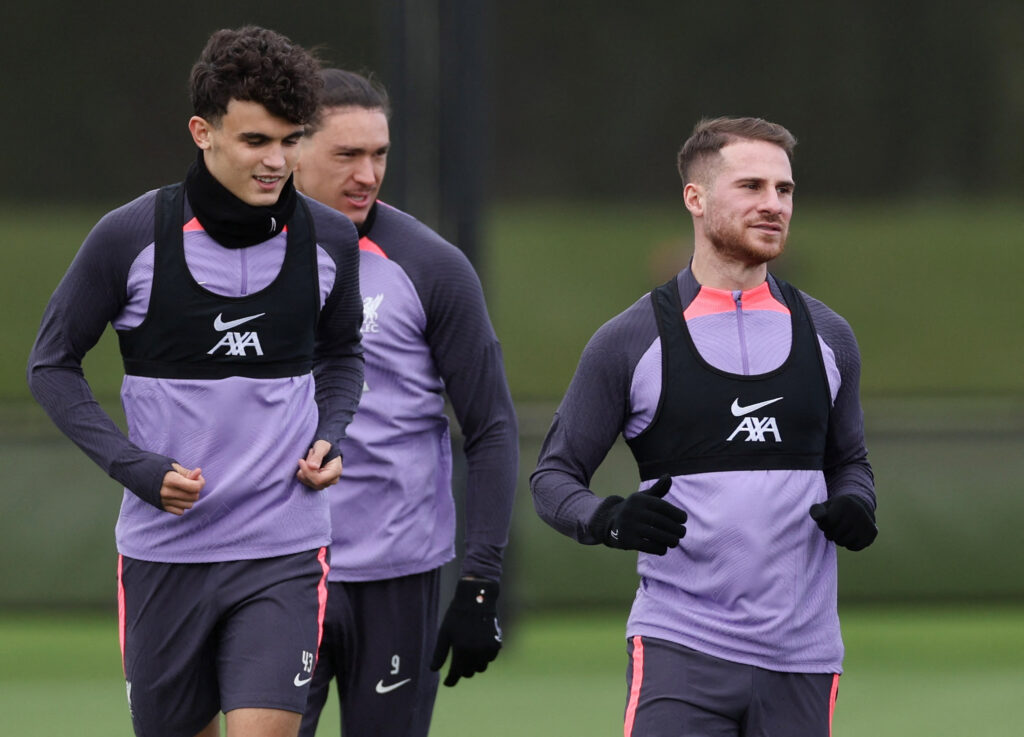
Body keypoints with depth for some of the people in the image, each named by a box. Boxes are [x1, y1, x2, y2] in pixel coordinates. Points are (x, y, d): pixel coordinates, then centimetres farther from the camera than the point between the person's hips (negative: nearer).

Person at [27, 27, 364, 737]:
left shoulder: (330, 241, -1)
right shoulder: (128, 239, -9)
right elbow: (53, 364, 2)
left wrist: (329, 438, -1)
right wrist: (133, 466, -11)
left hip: (284, 548, 0)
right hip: (163, 546, 0)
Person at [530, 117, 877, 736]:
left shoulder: (827, 336, 12)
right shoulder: (630, 341, 1)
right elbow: (554, 474, 5)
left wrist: (855, 507, -1)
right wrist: (608, 521, -17)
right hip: (679, 649, -4)